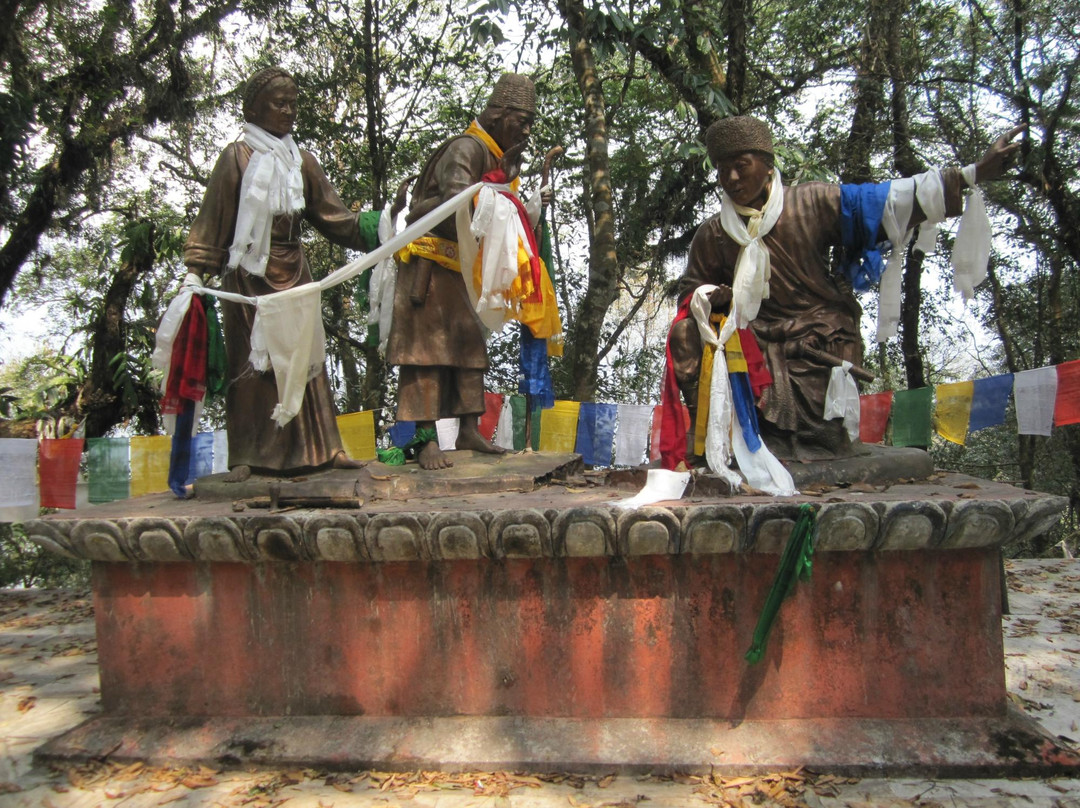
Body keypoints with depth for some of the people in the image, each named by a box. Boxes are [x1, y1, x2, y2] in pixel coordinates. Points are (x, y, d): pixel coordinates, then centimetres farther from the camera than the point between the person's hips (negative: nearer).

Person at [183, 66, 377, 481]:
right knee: (250, 362, -2)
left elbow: (335, 217, 12)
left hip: (293, 272, 4)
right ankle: (245, 457, 3)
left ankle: (322, 448, 6)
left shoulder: (302, 163, 12)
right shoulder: (237, 158, -1)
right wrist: (196, 272, -10)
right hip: (249, 274, -4)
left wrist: (376, 235, 1)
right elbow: (212, 220, -3)